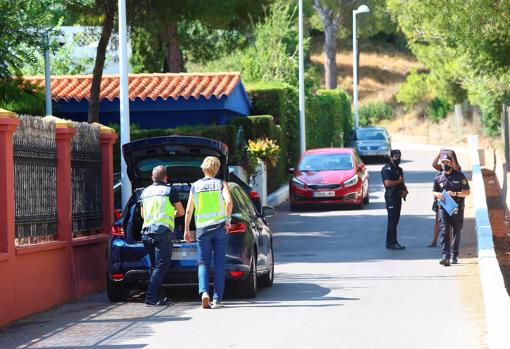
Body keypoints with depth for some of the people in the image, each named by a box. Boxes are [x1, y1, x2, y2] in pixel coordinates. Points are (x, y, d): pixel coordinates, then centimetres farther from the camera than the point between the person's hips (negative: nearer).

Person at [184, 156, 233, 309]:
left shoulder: (195, 186, 6)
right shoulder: (221, 184, 1)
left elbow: (188, 210, 6)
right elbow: (229, 202, -16)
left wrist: (186, 229, 14)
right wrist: (228, 219, -6)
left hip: (202, 228, 1)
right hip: (219, 226, -1)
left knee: (203, 263, 5)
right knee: (219, 264, 5)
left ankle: (204, 292, -19)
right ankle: (217, 299, 3)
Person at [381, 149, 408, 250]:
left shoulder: (399, 169, 18)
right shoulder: (387, 169, -11)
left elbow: (402, 183, 25)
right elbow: (387, 183, -23)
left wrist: (405, 190, 4)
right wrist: (399, 181, -10)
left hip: (398, 196, 9)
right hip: (391, 196, -9)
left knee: (395, 220, 10)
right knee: (392, 220, -9)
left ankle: (392, 242, 14)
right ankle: (391, 243, -7)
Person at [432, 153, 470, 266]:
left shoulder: (459, 176, 1)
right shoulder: (438, 177, 7)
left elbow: (467, 192, 1)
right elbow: (434, 192, 17)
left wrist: (455, 193, -15)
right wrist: (437, 194, -7)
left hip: (457, 209, 0)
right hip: (443, 207, 0)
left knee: (456, 232, 9)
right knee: (444, 231, -13)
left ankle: (454, 255, 22)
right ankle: (445, 256, -20)